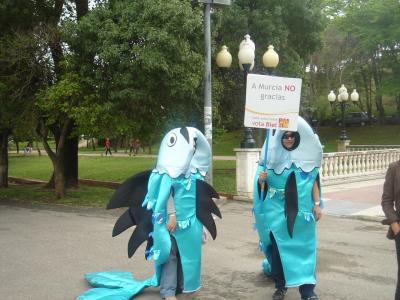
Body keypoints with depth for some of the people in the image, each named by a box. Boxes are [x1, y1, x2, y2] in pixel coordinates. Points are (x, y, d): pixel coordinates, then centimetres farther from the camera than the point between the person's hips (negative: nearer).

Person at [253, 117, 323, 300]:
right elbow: (261, 183, 1)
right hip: (277, 211, 0)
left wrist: (317, 205, 0)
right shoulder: (272, 156, -1)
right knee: (278, 248, 6)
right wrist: (260, 179, -22)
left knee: (302, 248, 0)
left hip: (300, 211, 0)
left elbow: (313, 182, 6)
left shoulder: (307, 157, 2)